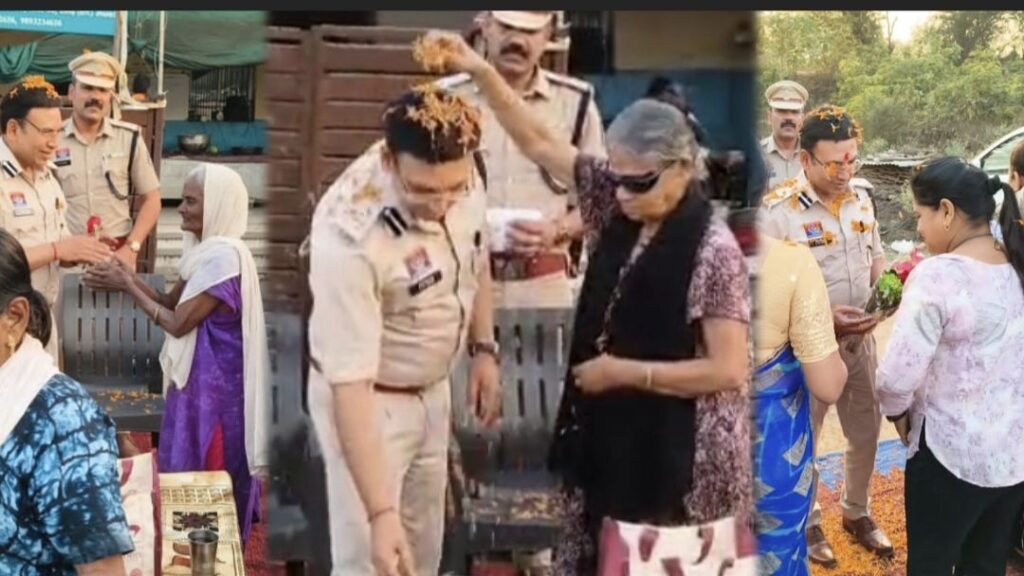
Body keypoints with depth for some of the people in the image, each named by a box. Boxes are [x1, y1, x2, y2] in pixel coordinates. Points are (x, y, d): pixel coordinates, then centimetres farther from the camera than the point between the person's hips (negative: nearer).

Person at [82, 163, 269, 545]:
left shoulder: (225, 256, -22)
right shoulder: (208, 249, 9)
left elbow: (178, 323, -20)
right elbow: (173, 304, 13)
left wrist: (128, 286, -10)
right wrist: (128, 277, -2)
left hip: (214, 381, -10)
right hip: (200, 376, 10)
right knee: (194, 472, 18)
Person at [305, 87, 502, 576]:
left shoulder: (459, 177, -17)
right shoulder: (349, 240, -37)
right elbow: (350, 383, -36)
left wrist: (483, 349, 8)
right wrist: (379, 512, -37)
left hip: (432, 389, 7)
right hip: (367, 399, -6)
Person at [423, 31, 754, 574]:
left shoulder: (713, 251, -20)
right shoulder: (616, 204, -1)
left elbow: (729, 370, -20)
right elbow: (539, 143, 1)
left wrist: (624, 372, -17)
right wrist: (480, 71, -9)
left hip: (677, 453, -7)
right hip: (608, 434, 7)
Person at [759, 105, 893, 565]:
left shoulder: (862, 195, -2)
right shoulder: (778, 210, -22)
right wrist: (824, 319, -28)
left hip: (860, 338, 6)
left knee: (866, 432, 20)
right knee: (802, 440, 13)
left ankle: (856, 513, 43)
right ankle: (807, 522, 35)